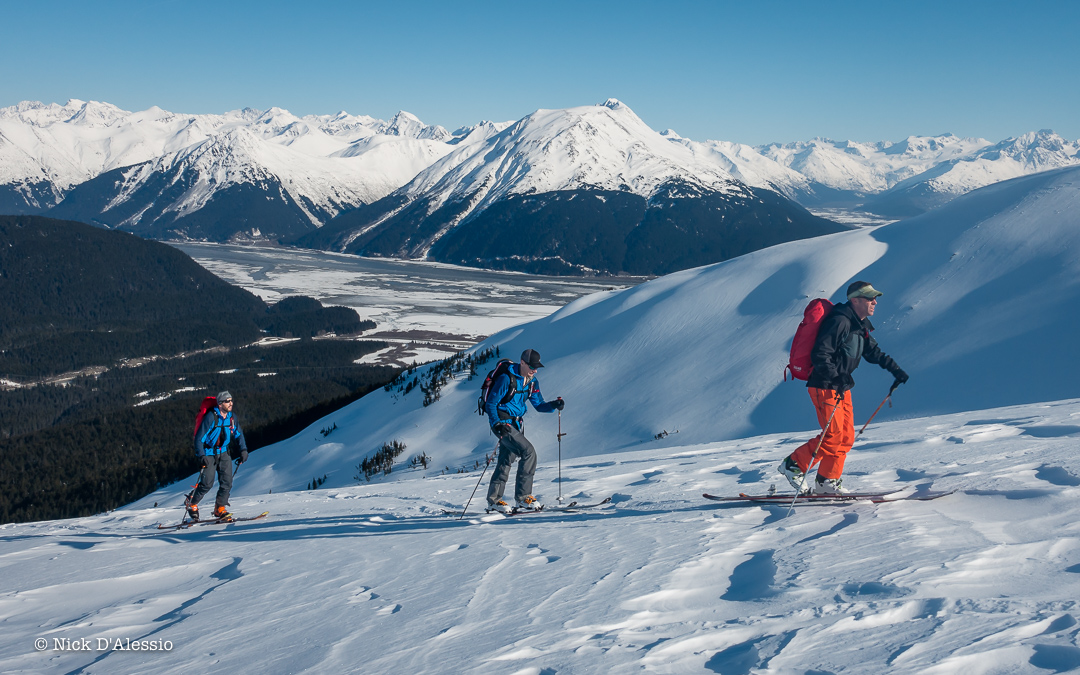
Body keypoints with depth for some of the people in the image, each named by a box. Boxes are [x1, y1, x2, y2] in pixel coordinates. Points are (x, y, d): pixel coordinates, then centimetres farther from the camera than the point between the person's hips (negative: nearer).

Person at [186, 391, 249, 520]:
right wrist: (202, 456, -27)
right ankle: (191, 502, 14)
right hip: (209, 454, -5)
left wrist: (243, 450, 3)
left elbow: (238, 434, 15)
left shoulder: (231, 417, -1)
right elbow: (199, 438, -17)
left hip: (223, 453, 5)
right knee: (207, 483, -9)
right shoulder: (211, 417, -19)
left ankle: (220, 508, 7)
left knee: (227, 481, -5)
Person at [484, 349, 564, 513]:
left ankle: (493, 500, 20)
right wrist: (497, 424, -26)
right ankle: (523, 496, -11)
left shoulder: (532, 381, 5)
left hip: (516, 423, 8)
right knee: (529, 452, -18)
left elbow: (539, 405, 9)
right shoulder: (506, 379, -18)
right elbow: (490, 404, -15)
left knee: (507, 460, 11)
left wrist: (554, 405, -10)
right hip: (502, 422, -8)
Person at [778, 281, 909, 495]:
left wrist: (894, 369, 20)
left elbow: (872, 351, 26)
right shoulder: (839, 322, -18)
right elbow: (819, 355, -23)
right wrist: (836, 378, -29)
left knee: (846, 437, 7)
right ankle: (793, 465, 1)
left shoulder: (860, 326, 12)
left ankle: (827, 482, 13)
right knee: (833, 435, -11)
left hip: (842, 387, 10)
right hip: (825, 386, -10)